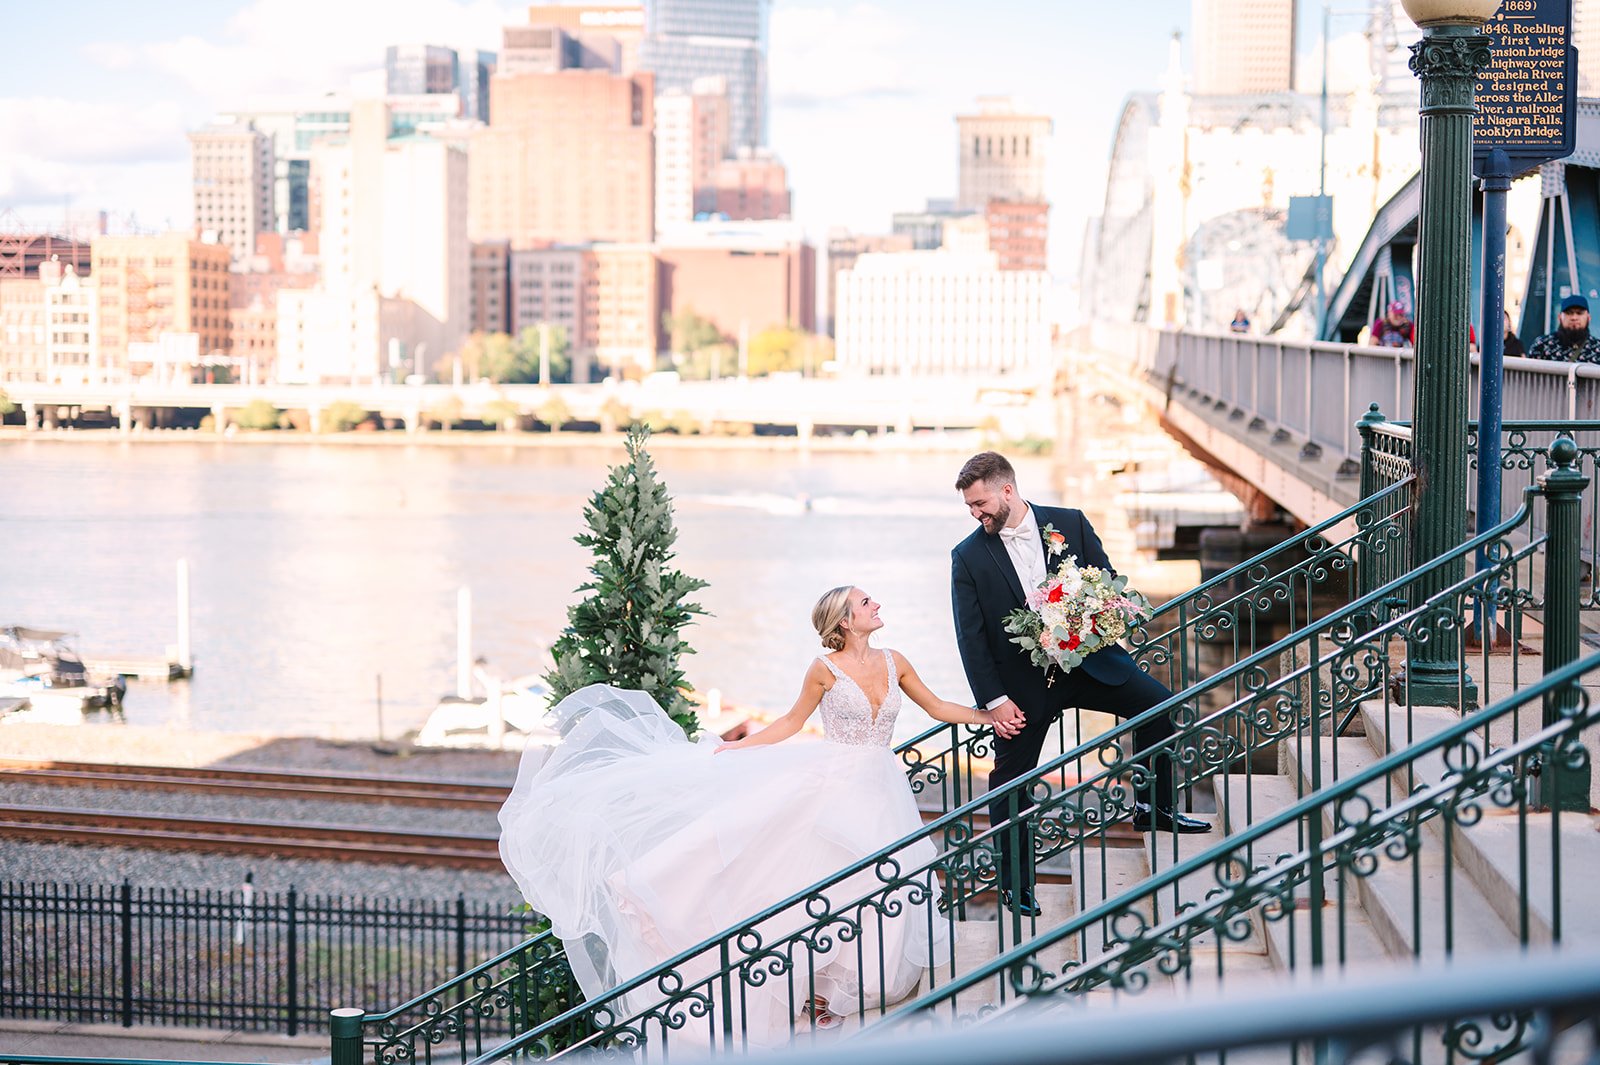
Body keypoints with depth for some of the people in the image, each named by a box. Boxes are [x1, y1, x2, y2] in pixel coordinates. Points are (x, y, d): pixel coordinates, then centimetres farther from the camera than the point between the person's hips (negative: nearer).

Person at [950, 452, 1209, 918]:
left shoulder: (1070, 524, -1)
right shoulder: (968, 557, -4)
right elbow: (971, 638, -5)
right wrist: (994, 701, -11)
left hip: (1086, 659, 1)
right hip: (1020, 682, -1)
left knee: (1159, 704, -10)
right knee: (1009, 782, 0)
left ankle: (1153, 808, 9)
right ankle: (1015, 884, 16)